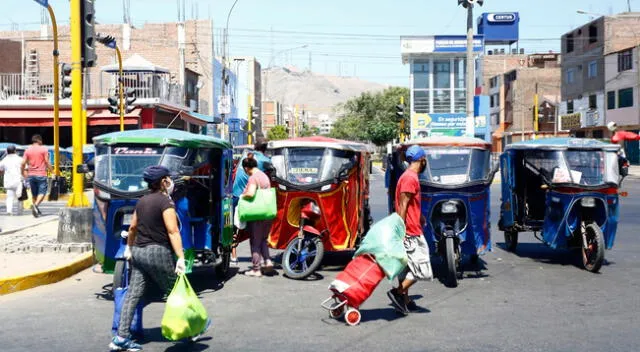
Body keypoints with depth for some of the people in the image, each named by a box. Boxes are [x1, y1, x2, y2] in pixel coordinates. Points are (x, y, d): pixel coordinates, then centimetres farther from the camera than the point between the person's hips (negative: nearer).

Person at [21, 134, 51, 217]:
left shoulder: (28, 150, 7)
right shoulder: (43, 149, -3)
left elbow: (23, 163, 3)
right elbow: (47, 162, -8)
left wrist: (23, 172, 17)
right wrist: (51, 170, 2)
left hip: (31, 175, 4)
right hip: (41, 174, -4)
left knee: (34, 194, 14)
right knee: (42, 192, -4)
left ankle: (36, 210, 19)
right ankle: (36, 205, -28)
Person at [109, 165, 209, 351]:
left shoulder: (142, 201, 13)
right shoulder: (165, 202, -10)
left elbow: (133, 227, 25)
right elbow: (172, 232, -18)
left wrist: (129, 247, 40)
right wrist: (181, 258, -22)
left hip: (138, 252, 7)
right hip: (158, 252, -7)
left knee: (133, 294, 4)